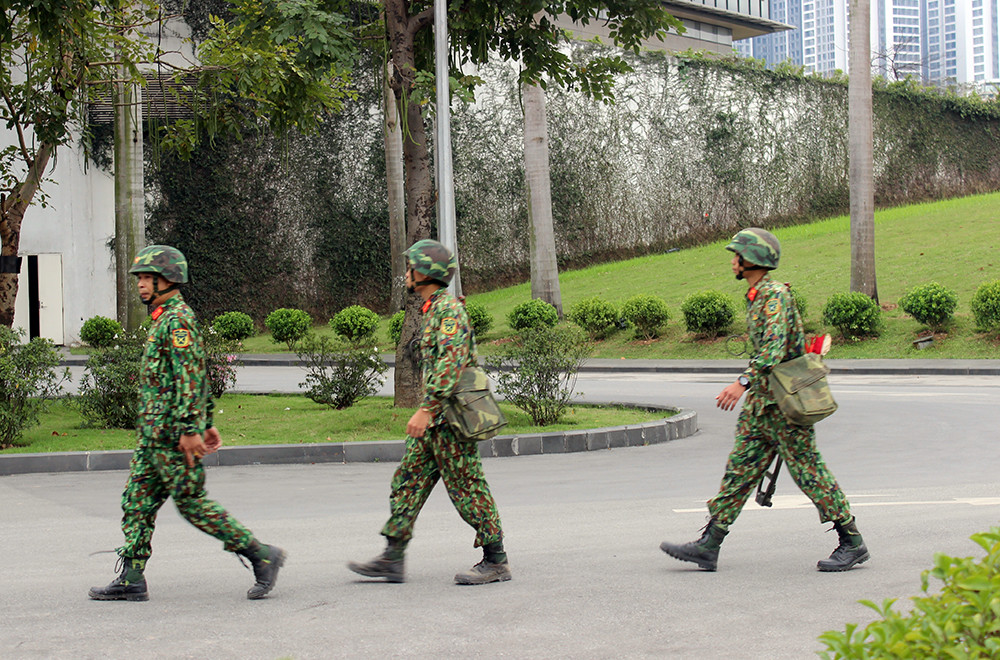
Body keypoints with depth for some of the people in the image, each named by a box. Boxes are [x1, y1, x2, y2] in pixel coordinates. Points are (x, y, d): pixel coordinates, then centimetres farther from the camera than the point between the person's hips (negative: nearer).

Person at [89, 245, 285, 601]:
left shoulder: (177, 320, -14)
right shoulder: (166, 318, 18)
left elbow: (190, 378, -22)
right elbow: (197, 376, 23)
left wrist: (190, 429, -25)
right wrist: (207, 422, 24)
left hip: (172, 434, -10)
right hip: (155, 433, 10)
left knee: (192, 502, -7)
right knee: (137, 501, 8)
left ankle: (261, 555, -2)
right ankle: (131, 580, 9)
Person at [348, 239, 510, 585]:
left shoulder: (449, 308, -14)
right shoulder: (433, 309, 17)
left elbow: (451, 362, -24)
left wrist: (426, 409, -28)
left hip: (450, 417, -10)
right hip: (435, 418, 10)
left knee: (467, 489, -5)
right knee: (408, 482, 8)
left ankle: (496, 562, 2)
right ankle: (392, 560, 10)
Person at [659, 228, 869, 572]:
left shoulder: (776, 295, -15)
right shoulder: (756, 296, 15)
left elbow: (774, 347, -28)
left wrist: (744, 381, -37)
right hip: (761, 402, 10)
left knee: (808, 472, -5)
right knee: (740, 468, 6)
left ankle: (852, 543, 4)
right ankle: (708, 546, 6)